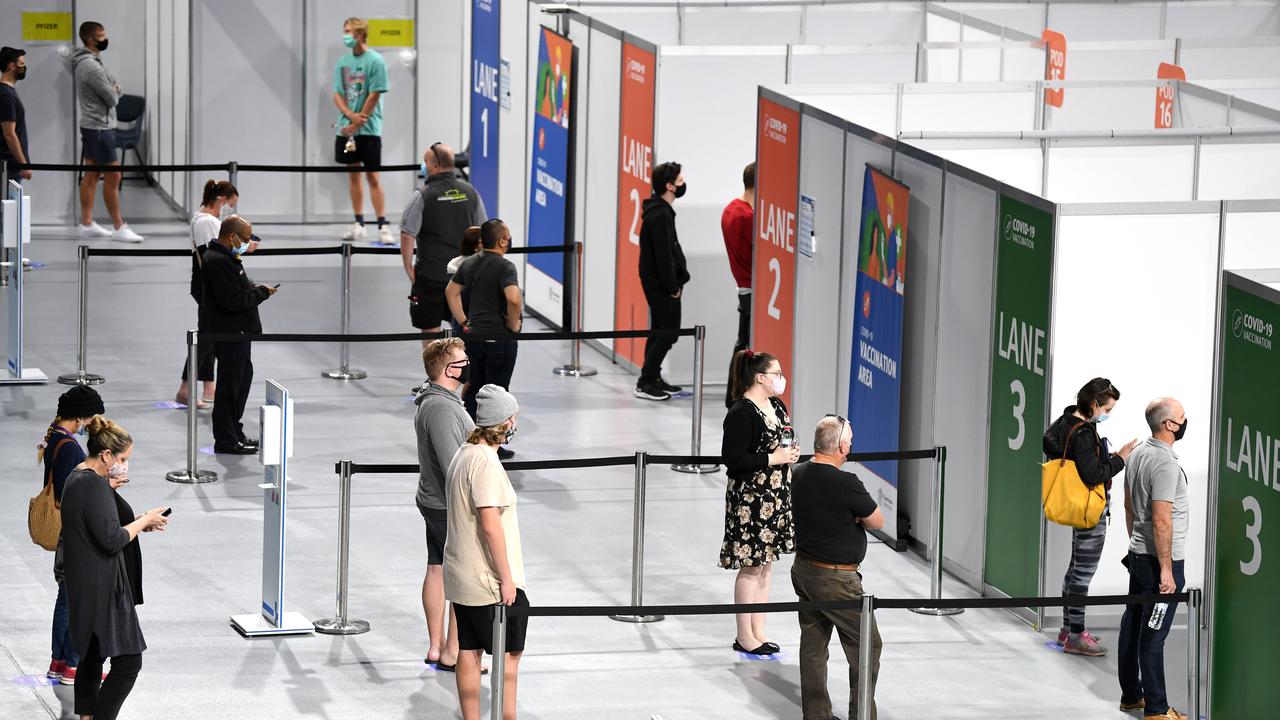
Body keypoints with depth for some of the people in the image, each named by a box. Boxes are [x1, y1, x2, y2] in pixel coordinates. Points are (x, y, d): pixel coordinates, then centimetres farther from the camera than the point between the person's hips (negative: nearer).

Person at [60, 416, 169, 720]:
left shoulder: (77, 478, 12)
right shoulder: (94, 486, -20)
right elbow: (112, 540, -23)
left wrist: (140, 522, 11)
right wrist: (144, 521, -8)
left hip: (85, 587, 11)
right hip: (102, 589, -11)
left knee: (91, 656, 18)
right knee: (128, 661, -9)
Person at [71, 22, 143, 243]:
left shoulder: (90, 62, 13)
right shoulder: (91, 66, -21)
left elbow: (116, 89, 16)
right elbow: (112, 98, -18)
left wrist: (113, 90, -6)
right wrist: (114, 92, 3)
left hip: (90, 125, 10)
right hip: (99, 127, -10)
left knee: (91, 175, 12)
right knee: (113, 177, -7)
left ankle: (87, 224, 15)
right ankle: (120, 228, -4)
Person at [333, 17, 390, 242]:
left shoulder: (375, 61, -9)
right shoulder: (343, 62, 7)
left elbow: (374, 96, -12)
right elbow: (337, 95, 6)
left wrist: (357, 124, -13)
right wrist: (351, 115, -12)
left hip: (368, 129, -5)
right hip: (346, 128, 5)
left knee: (373, 177, -7)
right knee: (353, 175, 10)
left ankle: (383, 226, -5)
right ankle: (358, 224, 18)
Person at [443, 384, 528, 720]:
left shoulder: (463, 454, 9)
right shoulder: (486, 461, -20)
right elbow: (490, 525, -24)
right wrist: (506, 578, -19)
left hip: (462, 575, 9)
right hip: (489, 580, -9)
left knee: (469, 651, 12)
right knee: (510, 652, 2)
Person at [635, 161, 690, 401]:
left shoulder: (660, 211, 13)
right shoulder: (660, 215, -20)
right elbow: (663, 254, -22)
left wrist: (680, 278, 10)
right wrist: (673, 286, -17)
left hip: (658, 284, 10)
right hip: (661, 285, -10)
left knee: (660, 331, 16)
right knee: (668, 332, -7)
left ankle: (652, 379, 22)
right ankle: (646, 383, -5)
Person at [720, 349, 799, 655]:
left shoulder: (776, 406, 9)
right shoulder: (741, 414, -18)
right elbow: (732, 458, -22)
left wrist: (790, 453, 1)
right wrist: (773, 459, -21)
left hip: (775, 496, 9)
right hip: (750, 499, -9)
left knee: (765, 564, 13)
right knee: (751, 566, -2)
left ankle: (758, 631, 20)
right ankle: (744, 636, 6)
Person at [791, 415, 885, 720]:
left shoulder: (799, 474, 1)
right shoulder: (845, 484, -23)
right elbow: (877, 522, -11)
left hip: (803, 569, 8)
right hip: (836, 580, -8)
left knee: (813, 646, 14)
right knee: (867, 646, 4)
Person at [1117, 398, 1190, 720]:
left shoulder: (1137, 455, 8)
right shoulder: (1165, 464, -22)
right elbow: (1161, 521, -24)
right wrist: (1166, 570, -22)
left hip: (1138, 555, 10)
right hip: (1159, 560, -10)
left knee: (1133, 626, 15)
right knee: (1154, 634, -5)